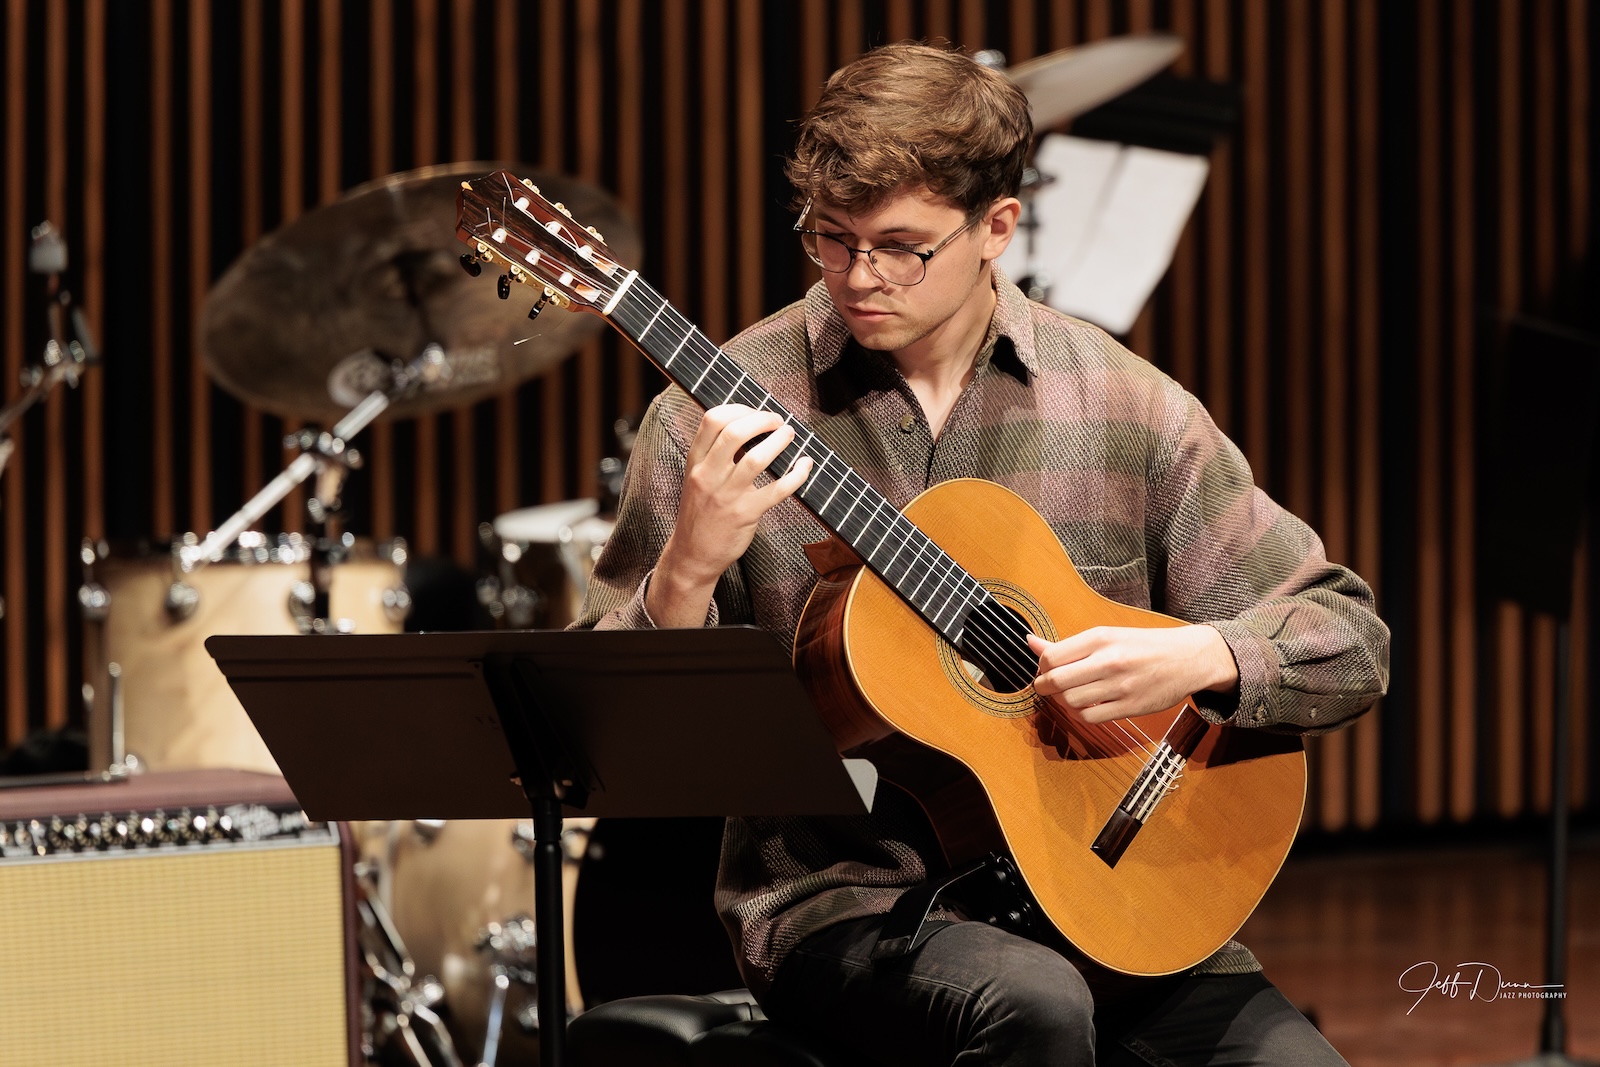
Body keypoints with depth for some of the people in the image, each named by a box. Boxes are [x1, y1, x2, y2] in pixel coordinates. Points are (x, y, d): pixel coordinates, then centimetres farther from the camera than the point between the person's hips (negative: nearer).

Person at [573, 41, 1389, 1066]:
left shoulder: (1124, 405, 2)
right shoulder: (725, 417, -3)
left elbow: (1353, 644, 6)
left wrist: (1195, 658, -13)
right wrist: (688, 571, -21)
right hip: (848, 897, -2)